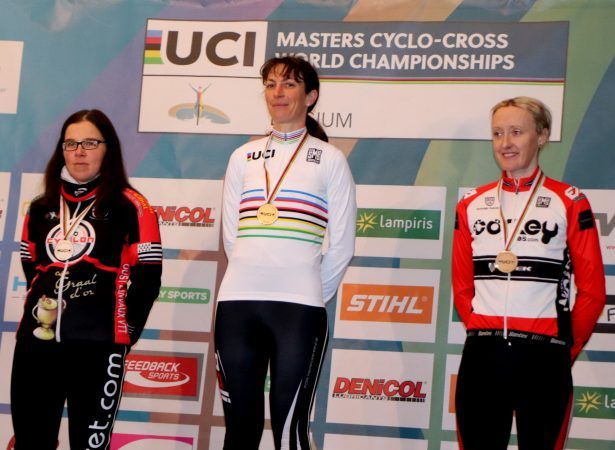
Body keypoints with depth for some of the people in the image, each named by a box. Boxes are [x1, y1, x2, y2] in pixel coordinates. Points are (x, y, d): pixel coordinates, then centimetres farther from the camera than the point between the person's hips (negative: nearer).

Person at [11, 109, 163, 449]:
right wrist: (43, 305, 15)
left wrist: (124, 333, -3)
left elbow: (147, 278, -2)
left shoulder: (131, 207, 1)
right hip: (35, 342, 5)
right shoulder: (40, 208, 16)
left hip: (98, 346, -5)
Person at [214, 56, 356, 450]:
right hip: (237, 303, 3)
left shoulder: (329, 159, 4)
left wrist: (312, 296, 6)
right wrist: (252, 280, 11)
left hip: (299, 309, -3)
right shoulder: (244, 157, 13)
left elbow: (342, 245, 4)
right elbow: (231, 235, 15)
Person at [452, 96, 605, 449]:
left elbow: (592, 289, 0)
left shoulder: (570, 203, -2)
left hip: (543, 357, -3)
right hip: (482, 354, 3)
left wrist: (565, 348, 4)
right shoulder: (472, 205, 10)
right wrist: (486, 337, 7)